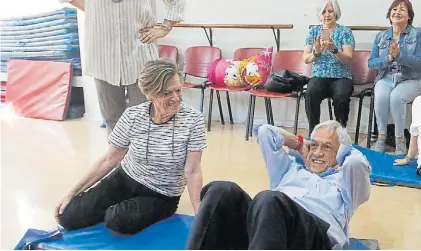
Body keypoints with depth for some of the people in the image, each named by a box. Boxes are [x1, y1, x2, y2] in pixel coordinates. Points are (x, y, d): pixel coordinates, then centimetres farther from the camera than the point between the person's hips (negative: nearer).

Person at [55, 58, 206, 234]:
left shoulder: (193, 119, -20)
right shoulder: (132, 116, -14)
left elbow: (192, 172, -18)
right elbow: (109, 160, -5)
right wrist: (72, 193, -7)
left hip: (161, 197, -2)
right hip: (124, 179, 3)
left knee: (116, 221, -29)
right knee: (68, 217, -7)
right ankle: (113, 210, 17)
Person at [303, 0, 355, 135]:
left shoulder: (345, 31, 4)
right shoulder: (313, 31, 11)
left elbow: (348, 58, -7)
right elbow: (305, 58, 5)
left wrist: (334, 50, -26)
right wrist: (316, 52, -17)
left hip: (341, 77, -1)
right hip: (319, 76, 1)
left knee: (341, 96, -35)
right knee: (311, 93, -33)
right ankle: (313, 132, -22)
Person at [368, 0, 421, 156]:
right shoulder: (381, 36, 10)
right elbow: (371, 63, 2)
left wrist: (399, 55, -25)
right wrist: (388, 58, -16)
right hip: (385, 78, 2)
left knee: (396, 96, -34)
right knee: (380, 96, -31)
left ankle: (400, 138, -18)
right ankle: (381, 136, -16)